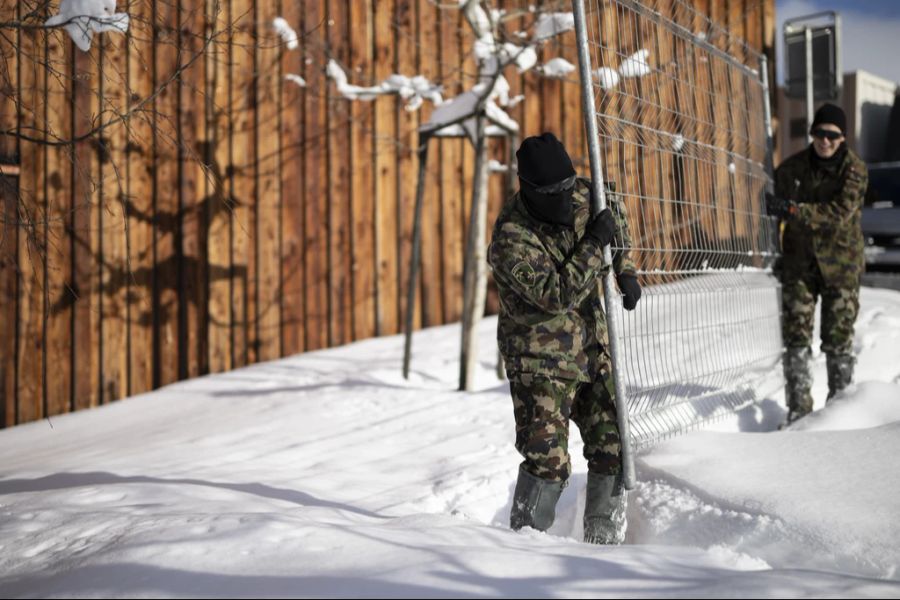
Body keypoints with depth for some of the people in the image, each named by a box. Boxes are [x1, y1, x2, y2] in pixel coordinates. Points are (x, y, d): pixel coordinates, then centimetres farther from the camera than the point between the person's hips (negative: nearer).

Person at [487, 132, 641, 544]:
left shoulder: (580, 195, -2)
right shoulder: (512, 237, -22)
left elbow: (614, 205, 22)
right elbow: (556, 294, -29)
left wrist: (625, 269, 14)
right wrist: (594, 244, -24)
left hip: (592, 350, 7)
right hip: (541, 361, -6)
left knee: (613, 450, 7)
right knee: (548, 461, -13)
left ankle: (604, 542, 22)